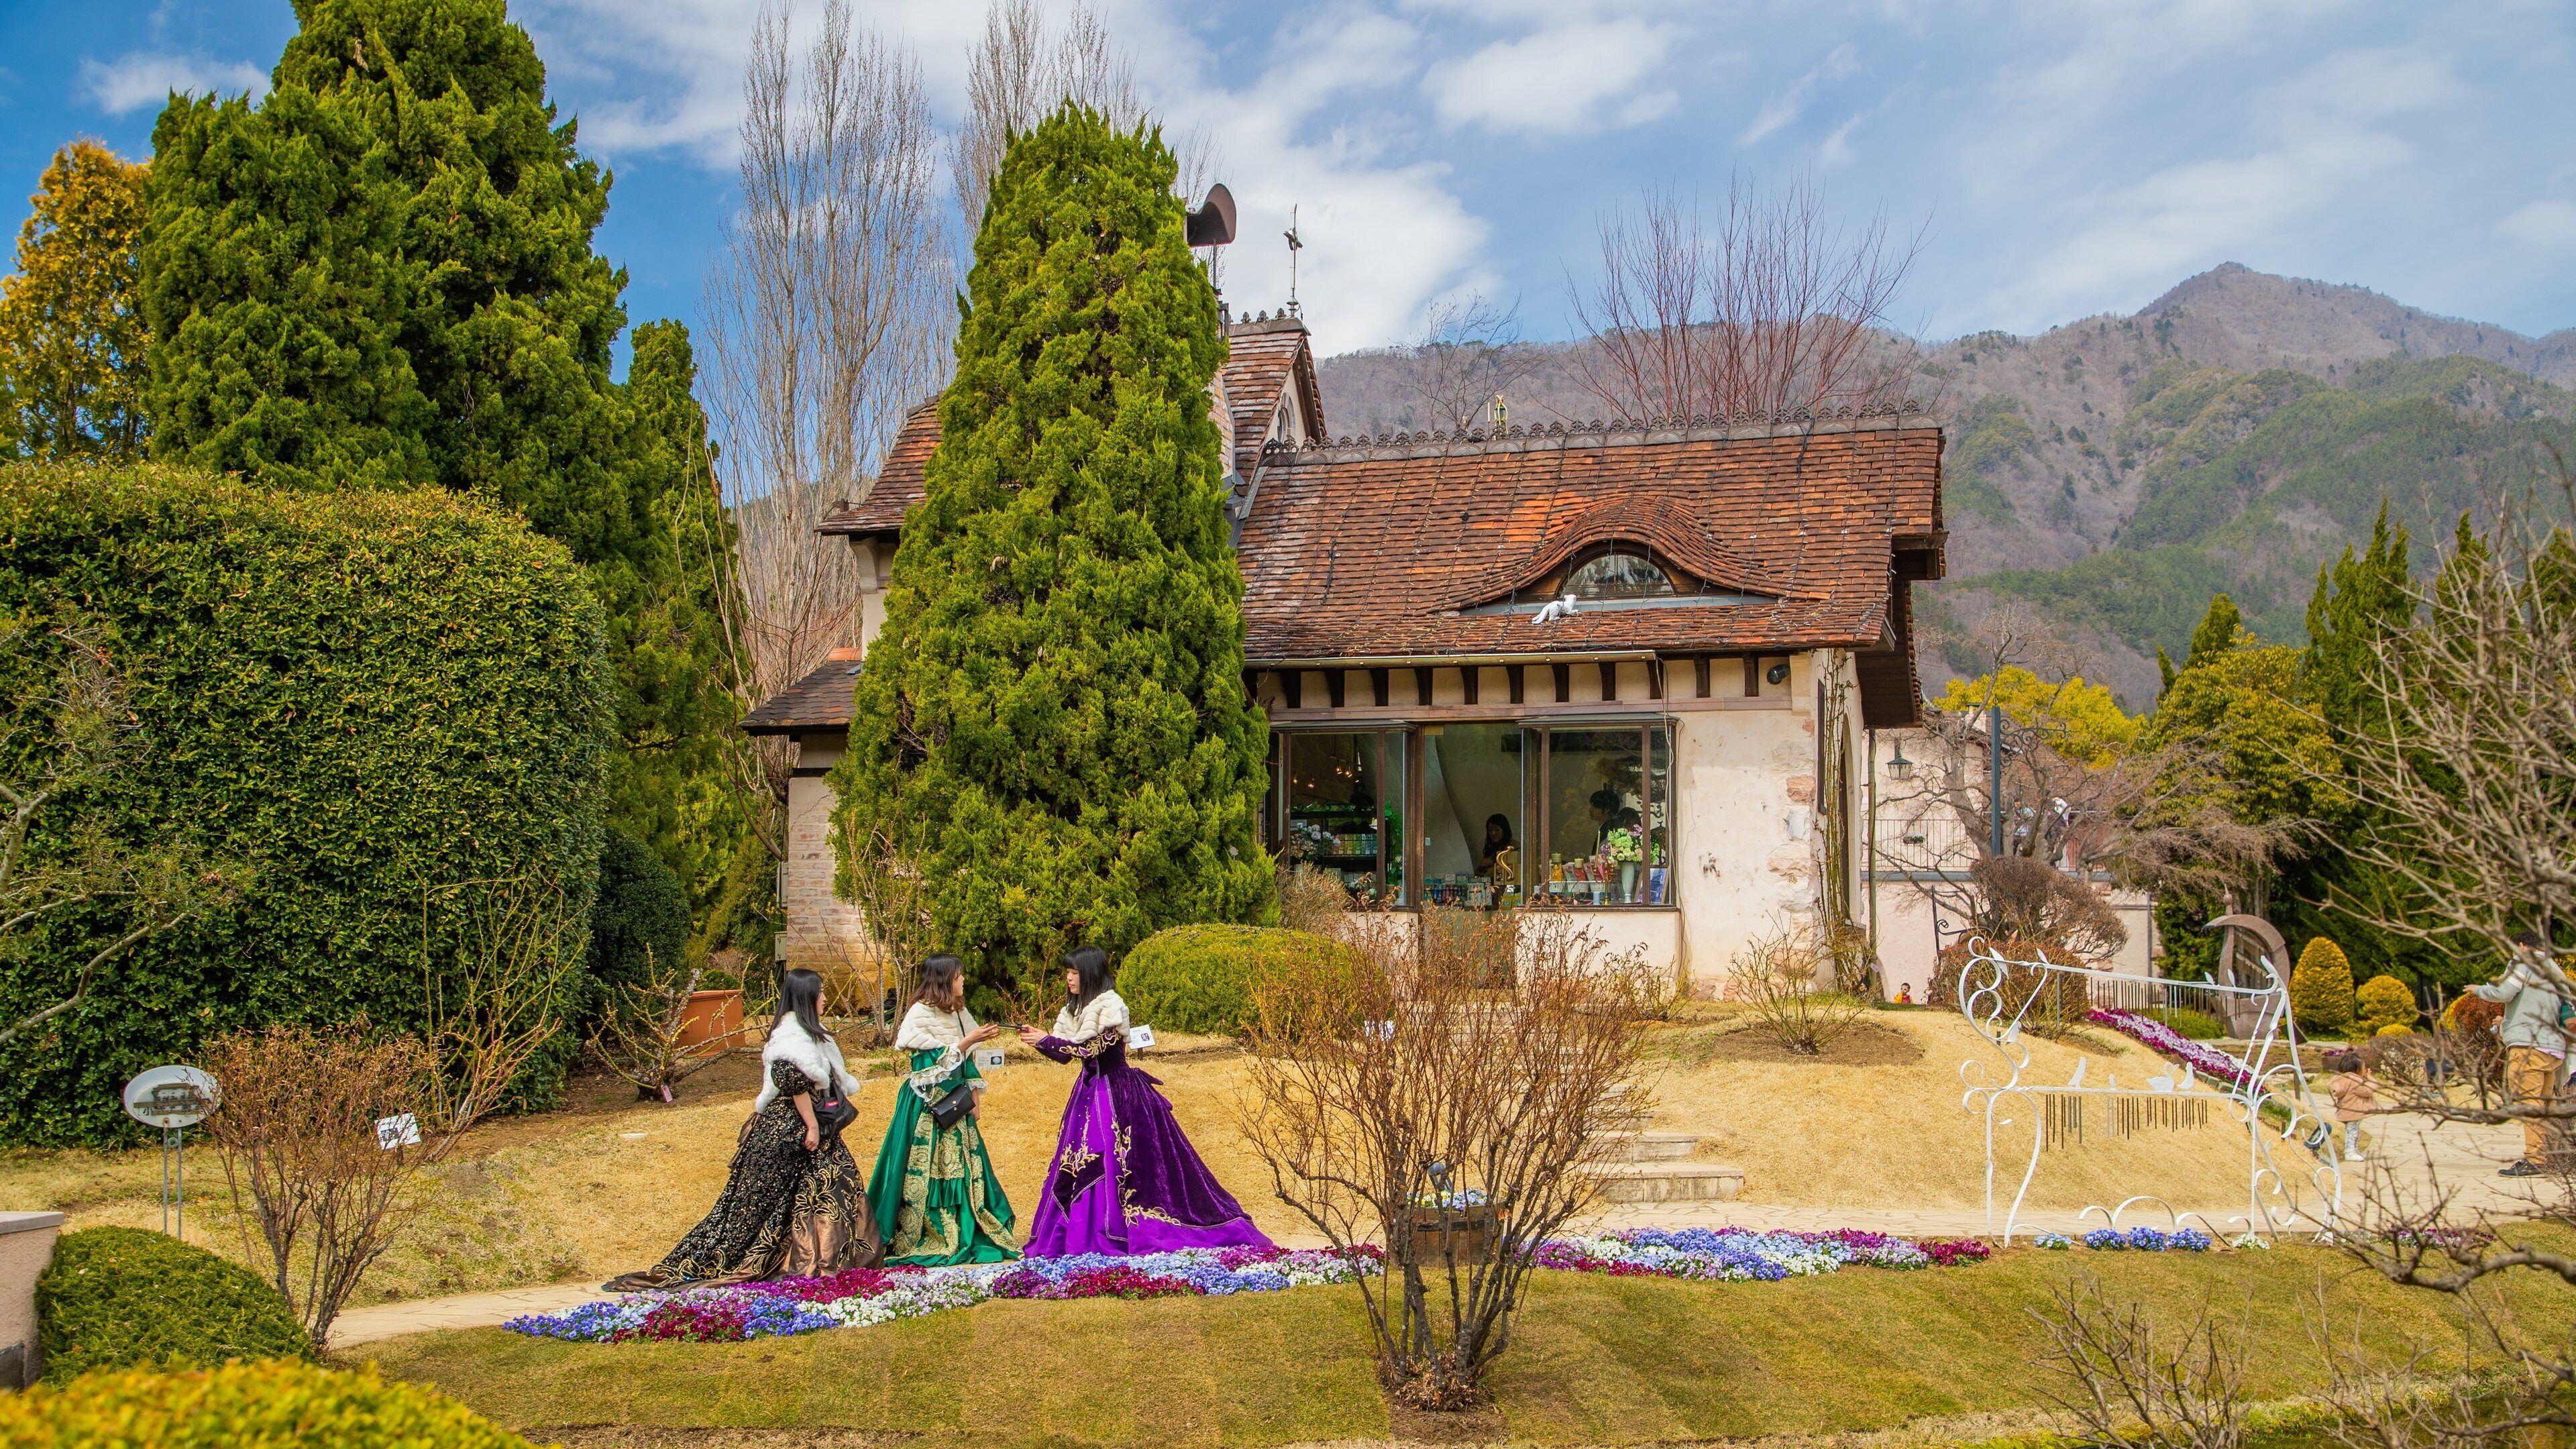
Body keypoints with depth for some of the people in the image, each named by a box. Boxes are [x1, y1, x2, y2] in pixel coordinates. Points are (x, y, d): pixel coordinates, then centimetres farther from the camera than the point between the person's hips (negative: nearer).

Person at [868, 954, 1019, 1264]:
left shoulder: (958, 1013, 13)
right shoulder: (921, 1013, -11)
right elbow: (936, 1060, -16)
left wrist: (974, 1092, 9)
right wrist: (966, 1042, -19)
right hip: (928, 1104, -8)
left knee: (963, 1166, 6)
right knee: (929, 1168, -4)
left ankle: (964, 1235, 11)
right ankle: (925, 1238, 2)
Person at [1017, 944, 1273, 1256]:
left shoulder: (1110, 1006, -15)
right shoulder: (1077, 1008, 11)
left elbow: (1091, 1048, -23)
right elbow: (1064, 1054, 7)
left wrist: (1046, 1040, -21)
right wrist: (1039, 1039, -10)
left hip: (1117, 1089, -8)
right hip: (1091, 1089, 8)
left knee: (1120, 1160, -5)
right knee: (1083, 1165, 8)